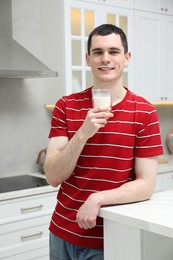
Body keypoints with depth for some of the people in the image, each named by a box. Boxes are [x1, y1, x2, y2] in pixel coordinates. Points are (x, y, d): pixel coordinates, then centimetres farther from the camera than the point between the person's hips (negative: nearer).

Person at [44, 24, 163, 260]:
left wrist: (97, 199, -24)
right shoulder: (66, 107, -3)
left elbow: (147, 185, -11)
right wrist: (83, 134, -24)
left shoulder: (144, 113, -9)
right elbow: (53, 177, -10)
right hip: (63, 235, 3)